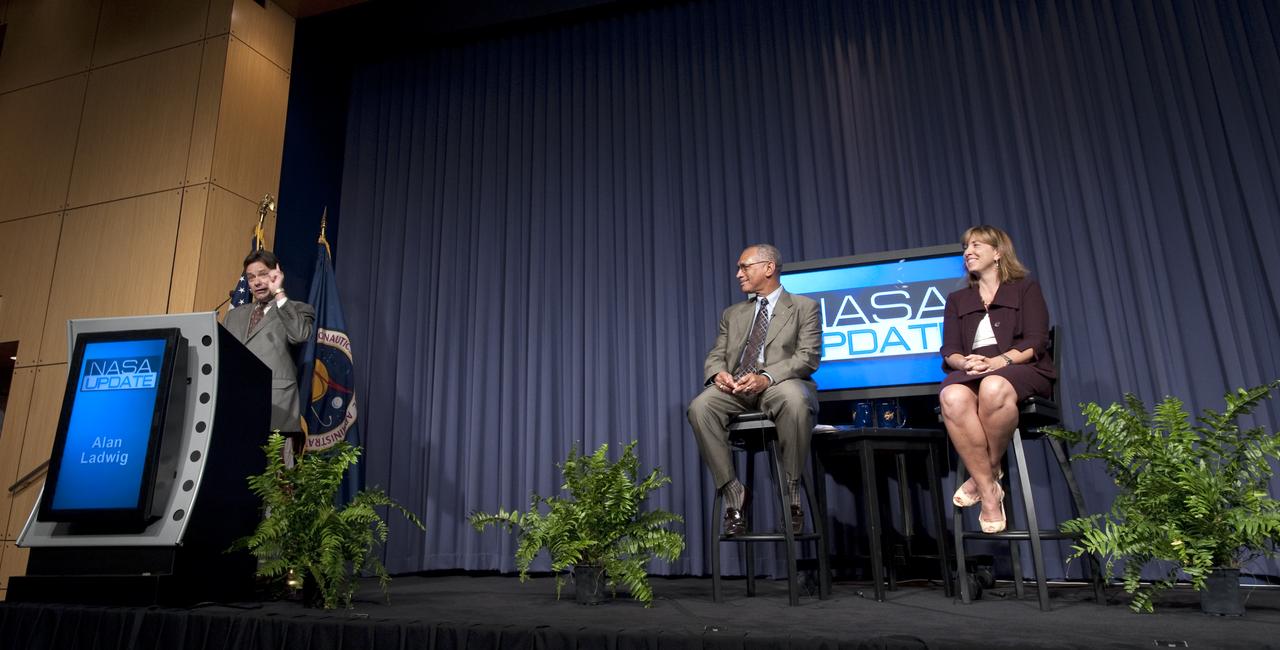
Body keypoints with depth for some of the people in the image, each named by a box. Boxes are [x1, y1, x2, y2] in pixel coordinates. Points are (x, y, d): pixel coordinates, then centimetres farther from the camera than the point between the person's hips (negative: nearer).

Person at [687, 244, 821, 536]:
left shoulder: (804, 307, 11)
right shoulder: (732, 313, 25)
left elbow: (808, 356, -3)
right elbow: (716, 355, 16)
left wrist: (766, 377, -21)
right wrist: (718, 373, -11)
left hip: (781, 384, -3)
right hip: (736, 388, 4)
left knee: (795, 400, -40)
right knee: (700, 408, -29)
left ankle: (791, 491, -22)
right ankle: (733, 492, -20)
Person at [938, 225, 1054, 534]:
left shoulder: (1026, 289, 15)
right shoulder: (957, 300, 24)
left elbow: (1035, 341, 0)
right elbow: (949, 351, 11)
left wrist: (998, 361, -20)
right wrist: (965, 362, -15)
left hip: (1022, 371, -2)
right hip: (972, 374, 2)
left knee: (993, 388, -41)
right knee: (953, 397, -37)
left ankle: (990, 471, -18)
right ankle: (989, 491, -30)